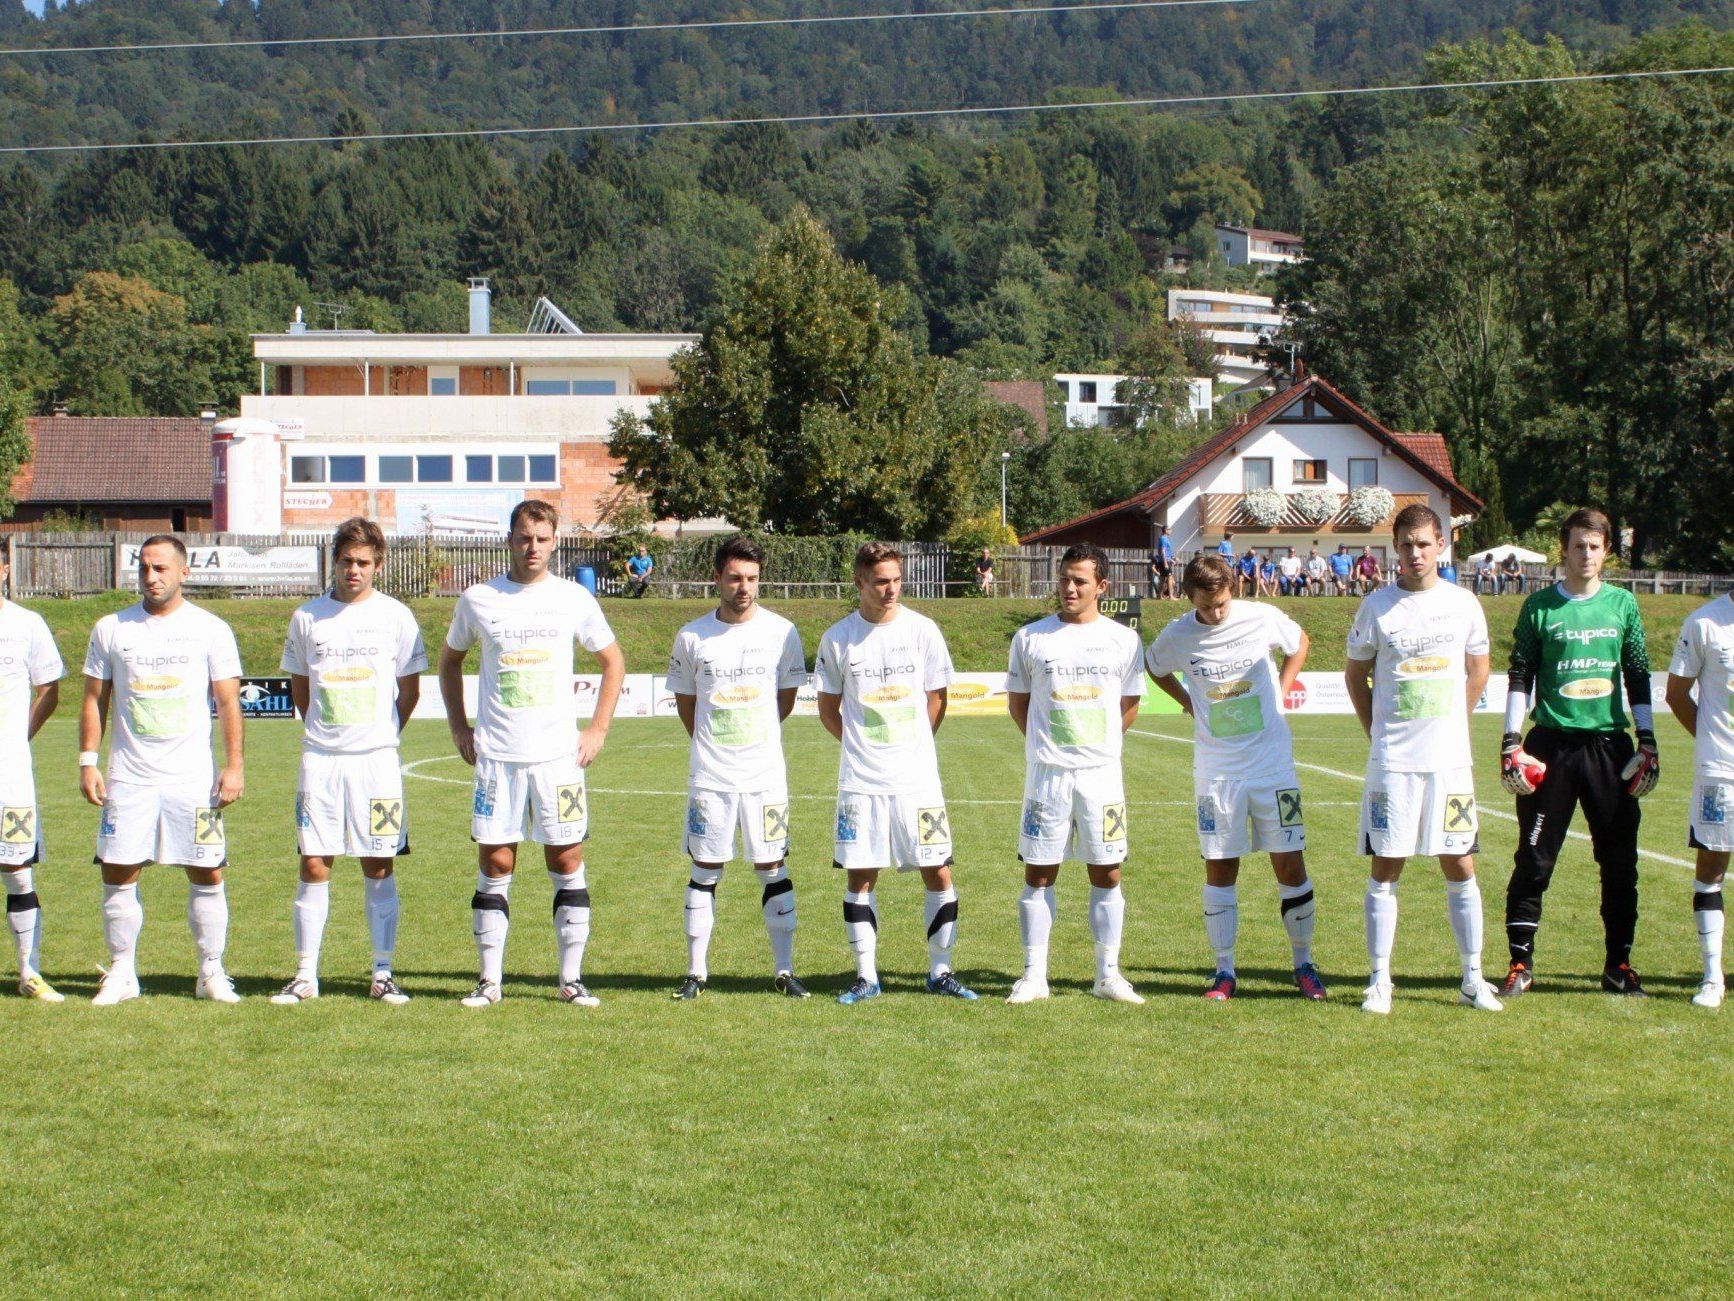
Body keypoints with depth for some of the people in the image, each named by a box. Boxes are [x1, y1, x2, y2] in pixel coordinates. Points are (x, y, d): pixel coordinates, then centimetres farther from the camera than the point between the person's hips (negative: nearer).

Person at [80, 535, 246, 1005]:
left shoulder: (210, 629, 2)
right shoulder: (111, 629, 7)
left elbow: (228, 702, 2)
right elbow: (95, 699, 10)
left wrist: (234, 765, -6)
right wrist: (88, 761, 2)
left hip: (193, 778, -1)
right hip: (128, 777, 1)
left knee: (206, 874, 0)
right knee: (118, 874, 1)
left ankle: (212, 972, 11)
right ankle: (121, 972, 13)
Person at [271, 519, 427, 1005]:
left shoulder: (396, 617, 1)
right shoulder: (308, 617, 4)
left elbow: (410, 689, 10)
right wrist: (322, 731, 13)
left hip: (376, 759, -1)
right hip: (320, 759, 1)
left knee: (378, 867, 2)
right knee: (314, 865, 0)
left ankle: (383, 975, 9)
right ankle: (305, 976, 6)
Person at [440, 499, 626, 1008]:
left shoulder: (573, 599, 4)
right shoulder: (478, 600, 4)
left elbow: (613, 662, 14)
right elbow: (450, 661, 19)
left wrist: (598, 729, 5)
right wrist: (458, 728, 10)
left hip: (559, 755, 0)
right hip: (496, 756, 0)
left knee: (567, 862, 1)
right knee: (495, 865, 1)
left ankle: (572, 979, 8)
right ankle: (489, 981, 8)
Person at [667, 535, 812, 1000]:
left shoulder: (781, 632, -1)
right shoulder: (692, 637, 0)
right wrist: (713, 743, 12)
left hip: (766, 774, 0)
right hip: (709, 774, 0)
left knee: (773, 869, 3)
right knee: (705, 870, 5)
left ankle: (784, 970, 9)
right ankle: (696, 971, 12)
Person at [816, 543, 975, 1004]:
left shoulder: (922, 630, 0)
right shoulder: (838, 638, 2)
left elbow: (936, 700, 9)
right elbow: (828, 707, 12)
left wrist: (910, 746, 8)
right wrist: (862, 746, 5)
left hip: (917, 777, 0)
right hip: (860, 779, 0)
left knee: (938, 873, 0)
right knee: (859, 877, 3)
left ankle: (940, 971, 12)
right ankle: (866, 976, 13)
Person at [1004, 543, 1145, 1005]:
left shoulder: (1124, 640, 4)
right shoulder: (1030, 638, 2)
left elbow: (1130, 705, 14)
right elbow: (1018, 701, 12)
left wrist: (1098, 743, 9)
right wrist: (1045, 742, 8)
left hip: (1102, 773, 1)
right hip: (1046, 773, -1)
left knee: (1107, 873, 4)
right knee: (1039, 873, 0)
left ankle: (1108, 974, 12)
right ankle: (1034, 975, 6)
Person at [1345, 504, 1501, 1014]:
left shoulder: (1463, 604, 4)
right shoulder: (1377, 606, -1)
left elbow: (1478, 671, 17)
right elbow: (1355, 674, 9)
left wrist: (1453, 725, 12)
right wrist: (1378, 732, 4)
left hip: (1450, 759, 2)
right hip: (1392, 761, -1)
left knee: (1460, 867, 4)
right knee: (1385, 870, 1)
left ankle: (1473, 978, 12)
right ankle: (1379, 980, 7)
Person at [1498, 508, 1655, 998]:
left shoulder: (1623, 604, 7)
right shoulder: (1540, 606, 2)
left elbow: (1638, 676, 11)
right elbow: (1519, 676, 2)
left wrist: (1648, 740, 7)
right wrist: (1511, 740, -4)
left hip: (1610, 745, 2)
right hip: (1552, 744, -2)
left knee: (1620, 860, 4)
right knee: (1534, 858, -1)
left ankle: (1619, 963, 13)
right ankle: (1520, 962, 6)